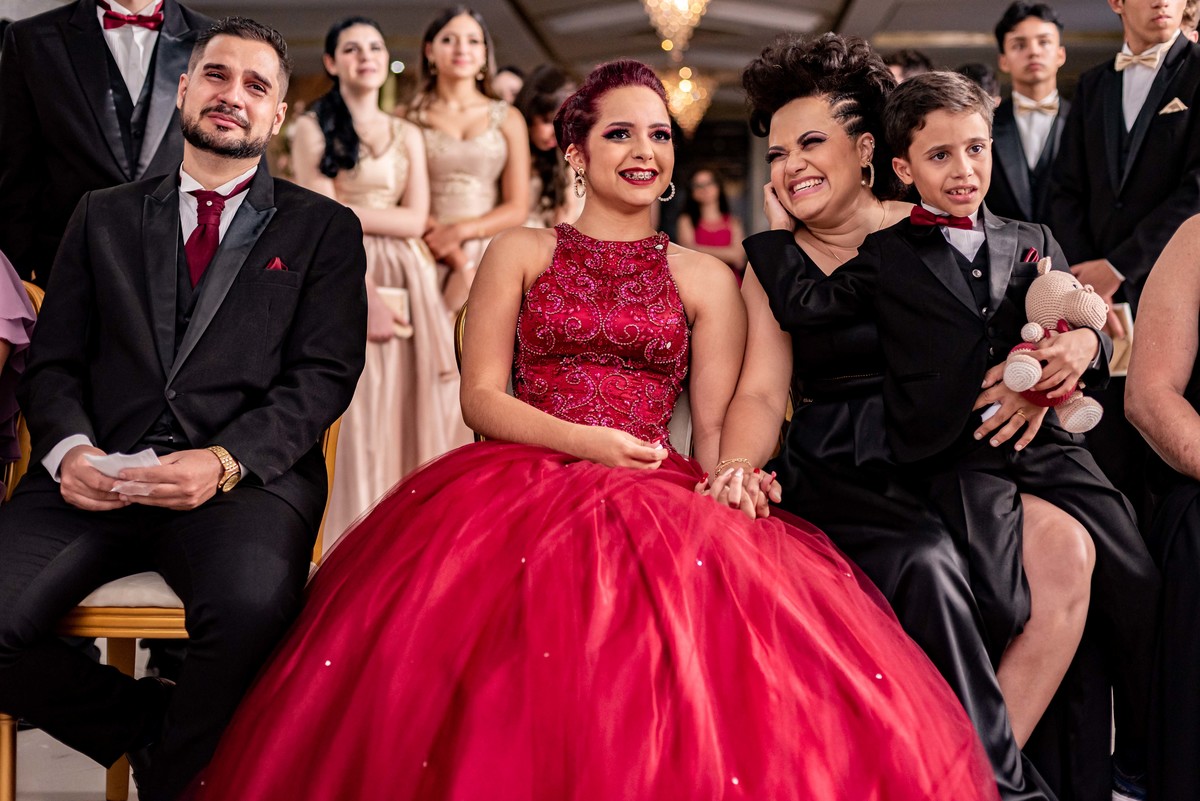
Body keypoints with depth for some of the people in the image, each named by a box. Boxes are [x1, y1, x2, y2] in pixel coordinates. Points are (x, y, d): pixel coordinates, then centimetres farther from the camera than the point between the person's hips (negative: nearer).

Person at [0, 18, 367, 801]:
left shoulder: (323, 228, 15)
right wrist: (68, 448, -9)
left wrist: (227, 460, -16)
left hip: (247, 476, -2)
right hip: (102, 475, 3)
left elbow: (324, 375, 3)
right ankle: (154, 724, 4)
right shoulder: (105, 216, 22)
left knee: (252, 605, -35)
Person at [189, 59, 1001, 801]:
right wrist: (584, 441, -11)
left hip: (662, 497, 1)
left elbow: (716, 430, 10)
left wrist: (735, 476, -13)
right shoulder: (521, 253, 15)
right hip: (527, 486, -1)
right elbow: (481, 395, 6)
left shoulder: (707, 278, 16)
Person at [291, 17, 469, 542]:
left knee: (413, 407, 0)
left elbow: (414, 219, 5)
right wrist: (364, 297, -15)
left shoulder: (408, 135, 16)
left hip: (407, 279, 4)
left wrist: (348, 209, -9)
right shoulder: (313, 127, 4)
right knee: (354, 411, -6)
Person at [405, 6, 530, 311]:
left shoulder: (507, 118, 10)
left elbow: (518, 208, 6)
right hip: (433, 257, -1)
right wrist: (461, 263, -12)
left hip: (490, 252, 1)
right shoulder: (409, 118, 5)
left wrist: (461, 231, -10)